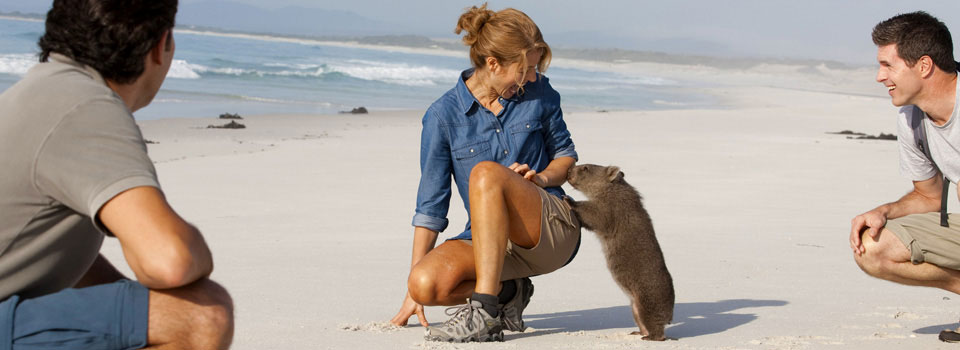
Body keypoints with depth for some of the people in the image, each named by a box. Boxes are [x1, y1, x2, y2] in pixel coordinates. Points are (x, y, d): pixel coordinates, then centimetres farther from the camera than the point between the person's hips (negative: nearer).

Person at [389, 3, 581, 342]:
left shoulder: (539, 92, -1)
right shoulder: (443, 115, -5)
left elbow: (566, 155, 14)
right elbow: (431, 205, -2)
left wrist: (540, 178, -11)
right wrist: (414, 287, -3)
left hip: (554, 230, -1)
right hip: (488, 241, 2)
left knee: (486, 173, -32)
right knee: (427, 283, -29)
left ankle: (485, 313, -33)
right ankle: (506, 292, 2)